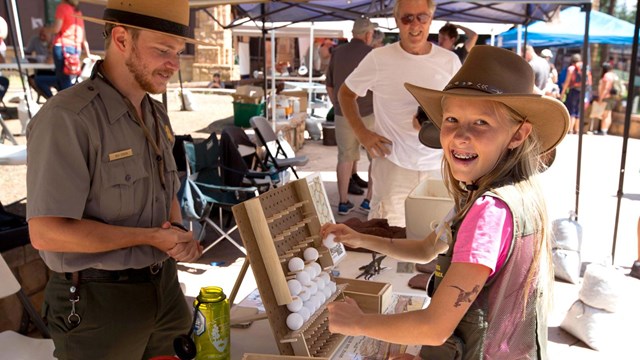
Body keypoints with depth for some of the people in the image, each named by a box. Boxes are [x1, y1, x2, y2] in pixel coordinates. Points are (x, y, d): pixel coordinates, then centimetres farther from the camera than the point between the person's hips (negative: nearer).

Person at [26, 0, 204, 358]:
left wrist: (179, 233, -7)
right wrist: (150, 237, -18)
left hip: (165, 286, 7)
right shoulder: (67, 118, -20)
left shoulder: (156, 115, 5)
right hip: (99, 301, -7)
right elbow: (47, 233, -24)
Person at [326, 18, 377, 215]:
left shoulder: (337, 53, 5)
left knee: (345, 157, 13)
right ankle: (369, 199, 13)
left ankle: (343, 202, 16)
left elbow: (329, 86, 11)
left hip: (343, 115, 4)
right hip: (368, 115, -4)